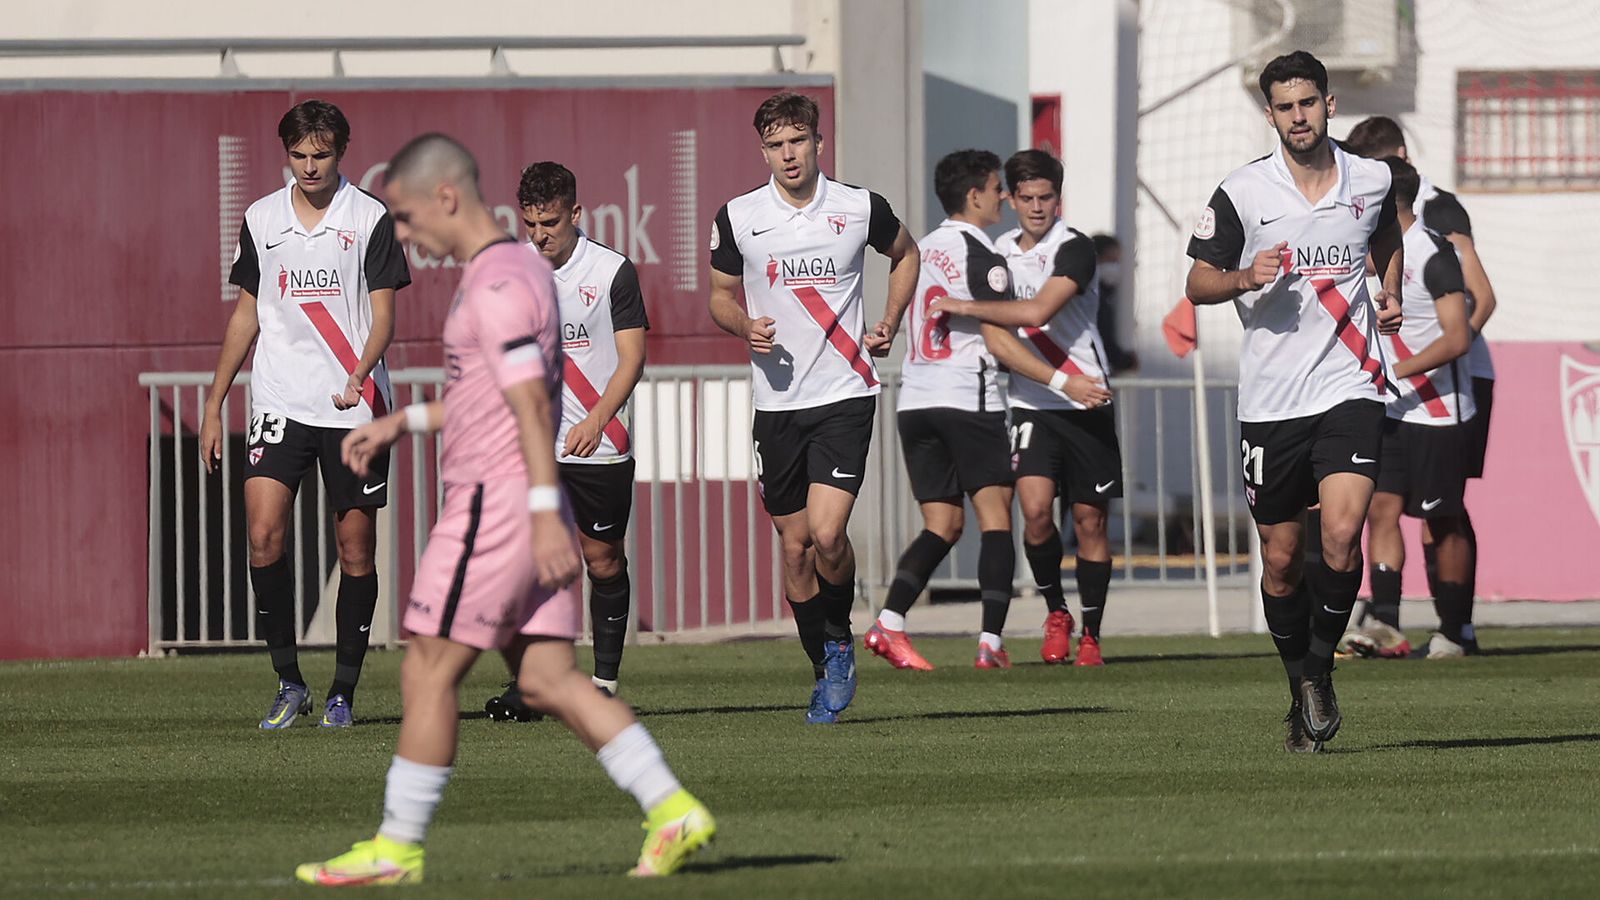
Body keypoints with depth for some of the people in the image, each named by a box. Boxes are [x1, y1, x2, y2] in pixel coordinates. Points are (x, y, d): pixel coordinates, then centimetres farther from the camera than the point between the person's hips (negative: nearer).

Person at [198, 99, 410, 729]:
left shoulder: (371, 219, -1)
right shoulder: (261, 219, 9)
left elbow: (383, 316, -4)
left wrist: (359, 376, -24)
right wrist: (213, 406, 14)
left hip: (354, 408, -2)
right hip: (279, 404, 2)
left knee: (355, 546, 1)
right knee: (264, 533, -14)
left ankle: (343, 692, 12)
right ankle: (288, 682, -5)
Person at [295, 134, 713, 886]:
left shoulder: (498, 286, -14)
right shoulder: (520, 268, 17)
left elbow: (532, 402, -21)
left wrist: (544, 513, -24)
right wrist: (403, 423, 26)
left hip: (493, 506, -10)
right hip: (523, 510, 10)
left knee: (427, 675, -3)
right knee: (548, 682, 6)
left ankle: (395, 847, 2)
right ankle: (674, 811, 0)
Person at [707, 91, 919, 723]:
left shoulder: (859, 208, -1)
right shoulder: (738, 217, 0)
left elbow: (904, 254, 19)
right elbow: (721, 296, 13)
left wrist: (889, 324, 7)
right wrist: (744, 327, -9)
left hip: (845, 395, -2)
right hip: (777, 403, 2)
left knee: (826, 533, -19)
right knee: (795, 546, 6)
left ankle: (840, 640, 7)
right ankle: (826, 671, 22)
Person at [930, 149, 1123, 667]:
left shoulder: (1074, 249, -10)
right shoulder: (1001, 251, 9)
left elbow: (1036, 312, -22)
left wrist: (964, 308, -15)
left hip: (1084, 403, -3)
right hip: (1029, 404, 3)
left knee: (1089, 521, 1)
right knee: (1036, 510, -15)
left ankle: (1090, 636, 13)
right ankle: (1055, 614, 6)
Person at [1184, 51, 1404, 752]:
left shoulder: (1373, 181, 4)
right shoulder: (1241, 193, -3)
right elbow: (1197, 283, 2)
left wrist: (1389, 294, 13)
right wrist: (1246, 278, -17)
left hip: (1349, 388, 0)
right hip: (1270, 399, 0)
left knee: (1341, 536, -19)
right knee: (1282, 559, 7)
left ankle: (1321, 666, 2)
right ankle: (1301, 691, 26)